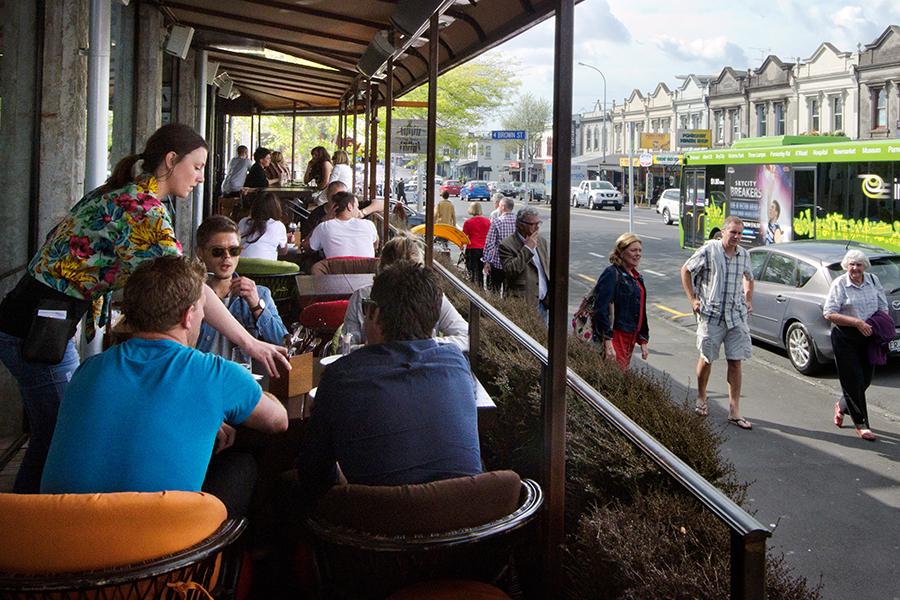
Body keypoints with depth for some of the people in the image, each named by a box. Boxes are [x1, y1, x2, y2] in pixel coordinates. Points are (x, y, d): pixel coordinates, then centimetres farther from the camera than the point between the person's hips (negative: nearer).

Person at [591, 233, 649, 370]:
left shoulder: (637, 277, 16)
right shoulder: (612, 274, -11)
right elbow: (601, 309, -18)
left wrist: (643, 342, 18)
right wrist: (608, 343, -23)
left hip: (630, 339, 8)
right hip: (615, 337, -8)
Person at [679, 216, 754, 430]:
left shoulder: (744, 255, 8)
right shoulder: (708, 250, -8)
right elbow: (686, 270, 0)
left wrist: (748, 299, 16)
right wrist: (693, 299, -3)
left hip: (736, 316, 4)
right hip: (711, 315, -4)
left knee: (735, 362, 0)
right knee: (706, 359, 8)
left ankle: (734, 411, 4)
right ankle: (701, 398, 32)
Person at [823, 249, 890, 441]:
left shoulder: (873, 280, 6)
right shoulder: (839, 284, -8)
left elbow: (883, 307, 13)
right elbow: (829, 313, -13)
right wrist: (857, 322, -21)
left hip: (868, 337, 5)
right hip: (845, 338, -4)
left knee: (865, 378, 10)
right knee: (853, 380, -2)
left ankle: (842, 406, 37)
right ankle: (861, 423, 8)